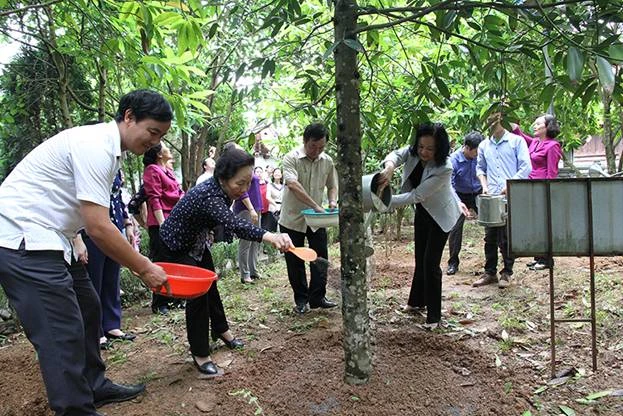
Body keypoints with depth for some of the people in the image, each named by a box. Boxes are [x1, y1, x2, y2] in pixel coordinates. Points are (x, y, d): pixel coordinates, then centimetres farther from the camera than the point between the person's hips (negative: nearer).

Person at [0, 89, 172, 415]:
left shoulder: (107, 147, 10)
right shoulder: (96, 145, -21)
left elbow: (95, 222, 14)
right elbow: (98, 226, -25)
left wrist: (138, 261, 9)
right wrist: (143, 268, -16)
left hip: (47, 240, 10)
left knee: (87, 311, 16)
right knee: (63, 332, -7)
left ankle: (94, 387, 31)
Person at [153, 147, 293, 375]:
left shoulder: (221, 189, -14)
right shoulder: (208, 197, -41)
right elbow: (235, 224, -59)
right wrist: (269, 236, -73)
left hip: (196, 245, 9)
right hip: (174, 249, -9)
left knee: (210, 287, 18)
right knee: (197, 295, -10)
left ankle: (220, 330, 40)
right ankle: (200, 355, 5)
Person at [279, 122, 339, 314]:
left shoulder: (327, 161, 1)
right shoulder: (291, 158, -14)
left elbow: (332, 186, 13)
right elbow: (293, 185, -29)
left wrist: (332, 201, -9)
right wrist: (316, 206, -34)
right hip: (292, 219, -3)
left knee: (320, 259, 6)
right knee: (295, 262, 6)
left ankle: (317, 298, 20)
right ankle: (301, 300, 20)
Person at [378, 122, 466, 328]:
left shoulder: (444, 168, -33)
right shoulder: (413, 152, -16)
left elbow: (416, 195, -33)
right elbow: (396, 155, -33)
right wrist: (389, 167, -57)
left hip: (440, 214, -6)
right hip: (422, 211, 6)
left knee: (431, 262, -9)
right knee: (420, 259, 17)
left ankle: (434, 316, 2)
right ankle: (417, 302, 35)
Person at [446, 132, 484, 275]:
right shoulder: (453, 160, -23)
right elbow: (450, 185, -23)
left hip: (479, 194, 2)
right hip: (461, 196, -2)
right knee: (455, 228, -3)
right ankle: (453, 262, 9)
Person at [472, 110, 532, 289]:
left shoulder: (517, 141, 1)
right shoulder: (484, 145, 13)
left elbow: (525, 168, -4)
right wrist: (484, 185, 4)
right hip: (490, 198, 4)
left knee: (508, 238, 1)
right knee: (490, 237, 7)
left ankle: (506, 273, 13)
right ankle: (490, 272, 17)